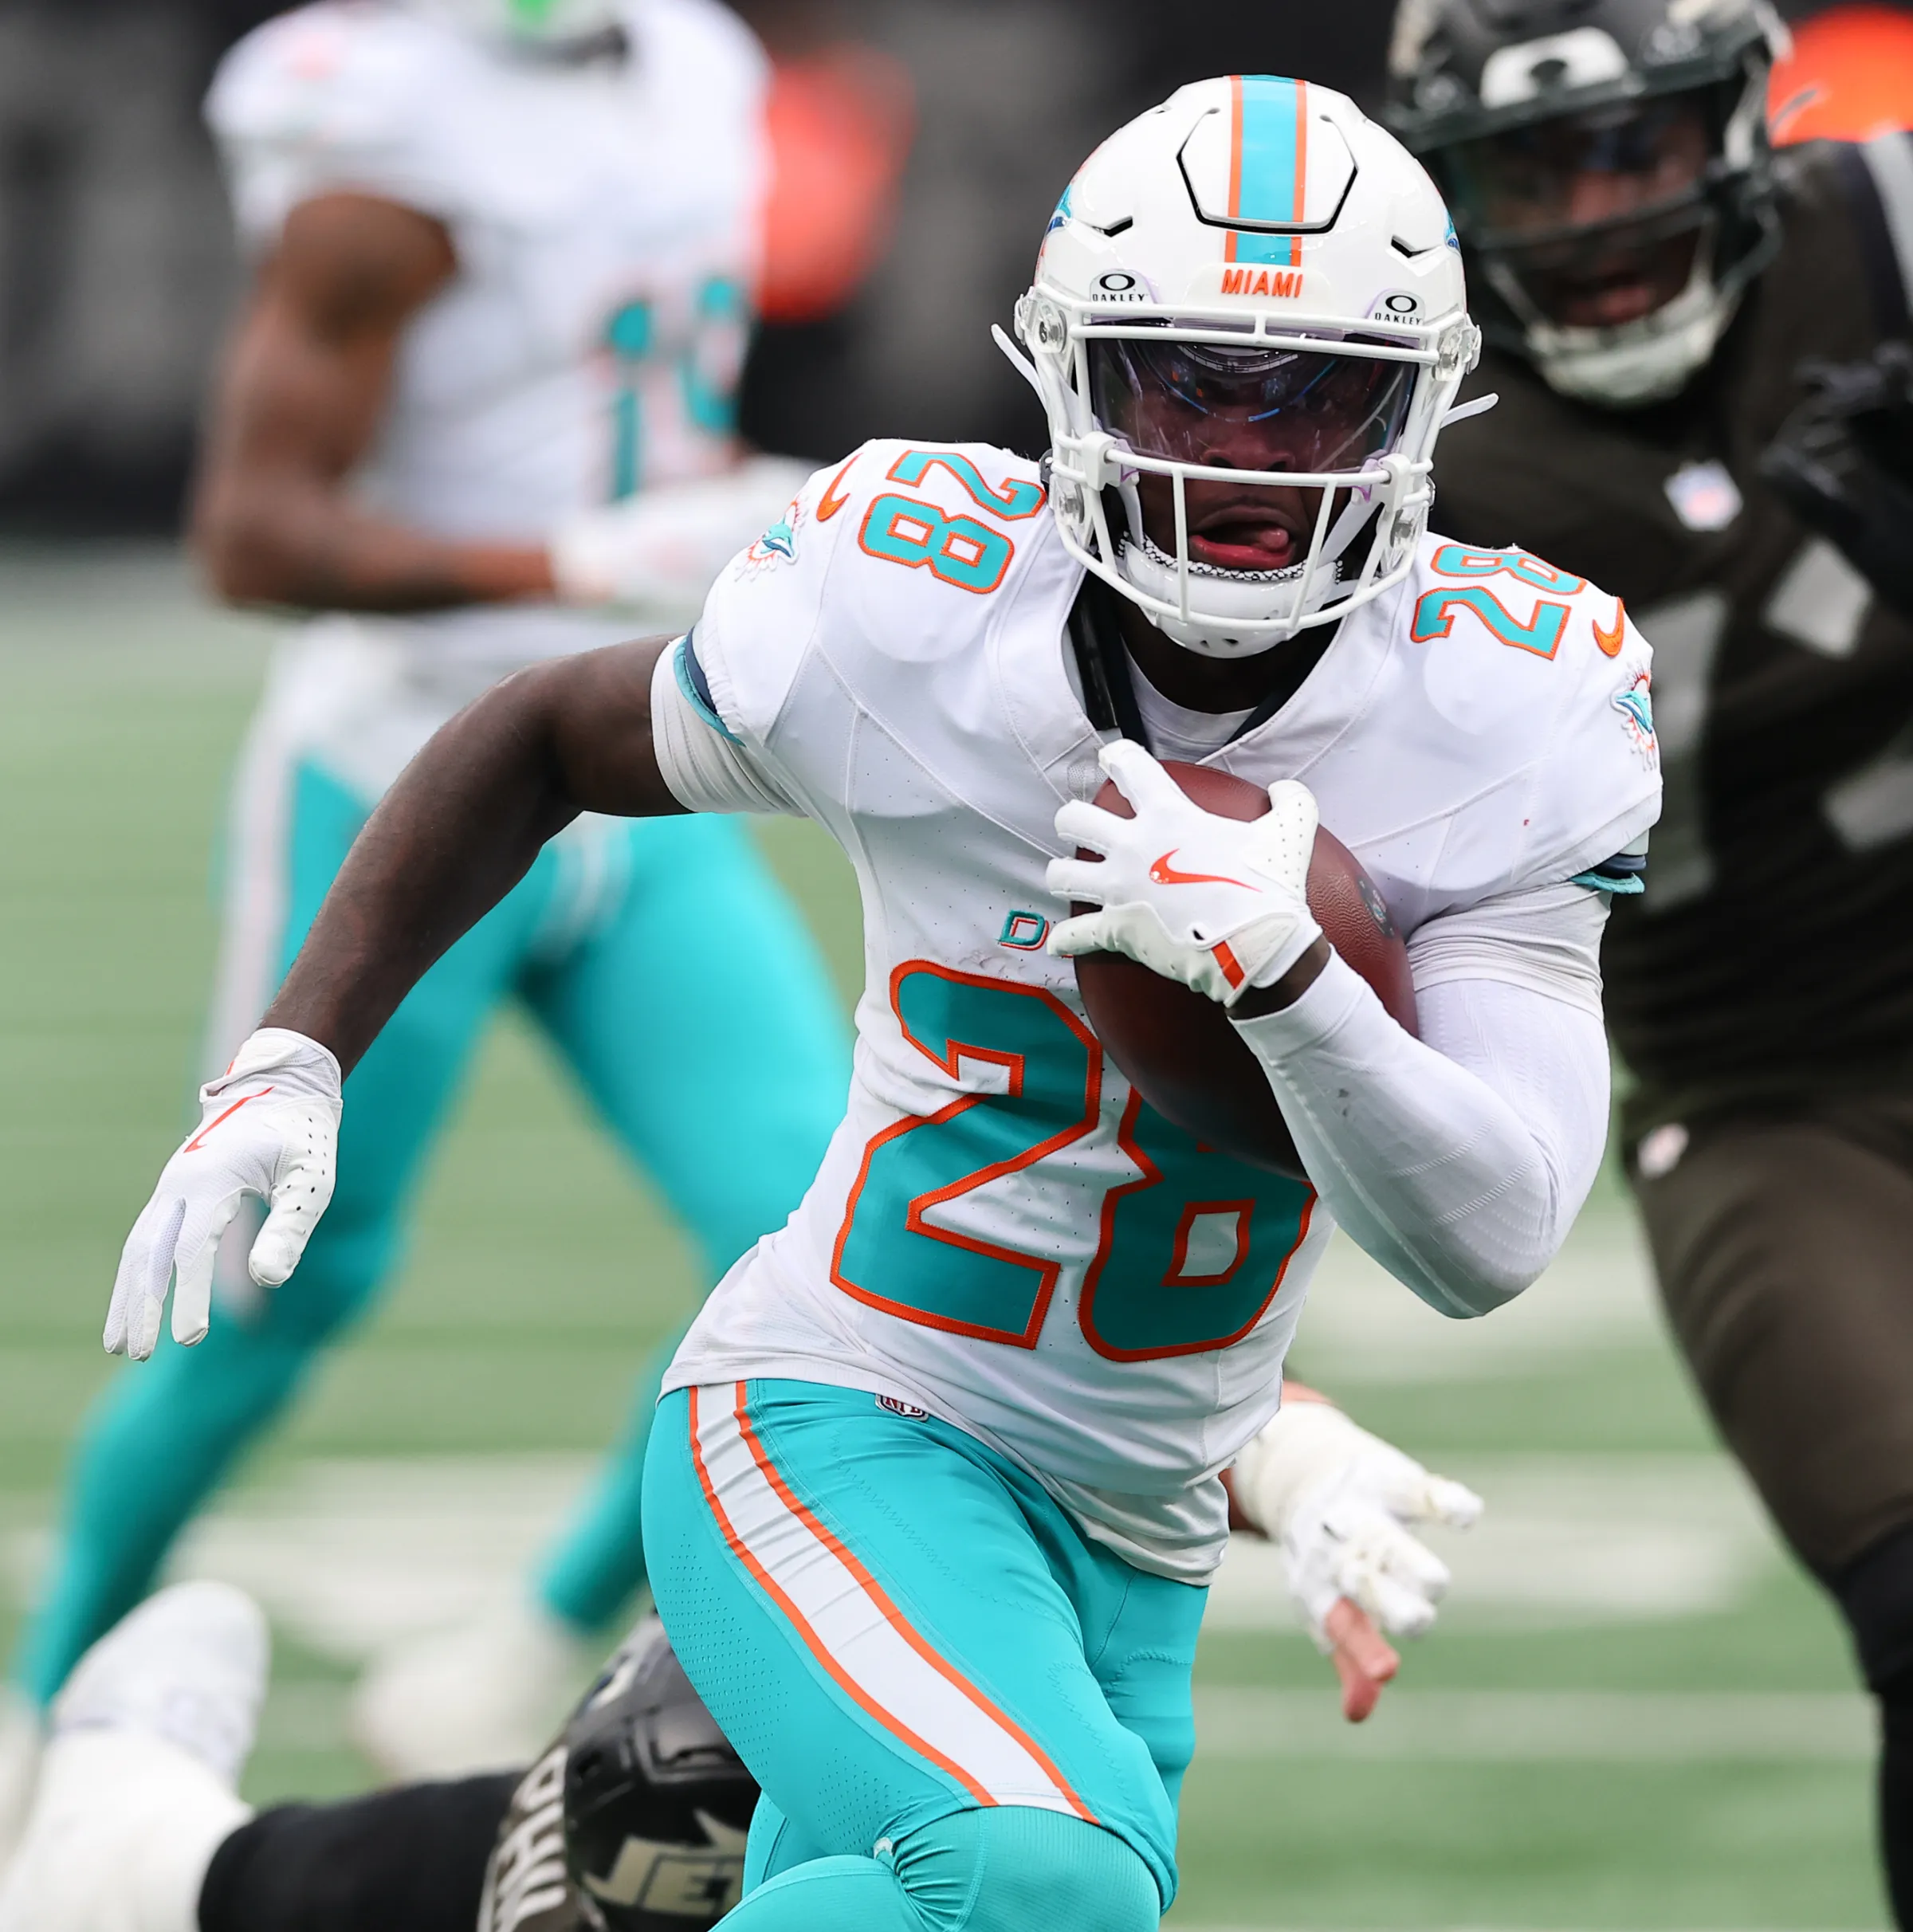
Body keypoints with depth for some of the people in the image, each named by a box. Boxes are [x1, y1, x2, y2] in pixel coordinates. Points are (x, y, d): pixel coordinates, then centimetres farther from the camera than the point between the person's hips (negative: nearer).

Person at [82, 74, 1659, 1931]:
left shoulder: (1510, 719, -9)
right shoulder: (904, 613, -12)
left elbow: (1486, 1244, -15)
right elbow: (545, 739, 8)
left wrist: (1279, 967, -31)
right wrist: (289, 1063, 0)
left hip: (1129, 1554, 5)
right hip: (836, 1432, -5)